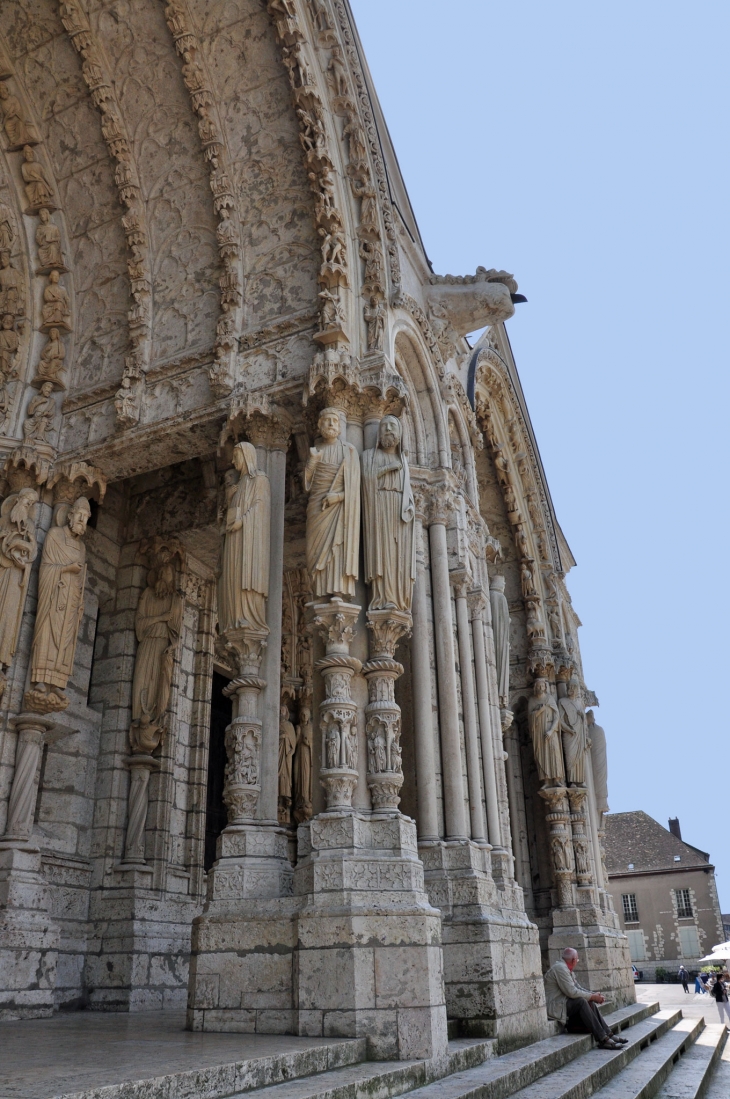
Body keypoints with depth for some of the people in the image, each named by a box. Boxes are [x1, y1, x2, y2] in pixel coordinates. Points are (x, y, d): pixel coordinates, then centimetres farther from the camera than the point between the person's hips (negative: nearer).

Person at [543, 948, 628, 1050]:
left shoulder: (566, 969, 16)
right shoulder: (560, 968, -16)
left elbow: (578, 988, 15)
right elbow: (572, 992, -22)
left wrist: (594, 995, -2)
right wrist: (592, 996, -13)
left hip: (564, 1003, 10)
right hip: (555, 1007, -10)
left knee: (591, 1003, 0)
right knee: (581, 1001, -26)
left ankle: (608, 1035, -4)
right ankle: (603, 1039, -24)